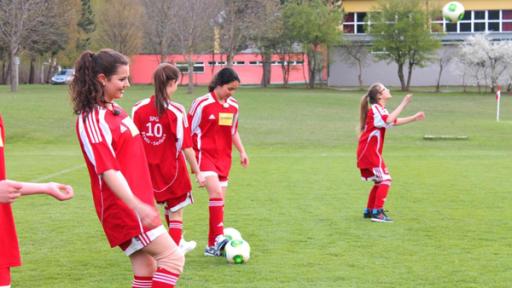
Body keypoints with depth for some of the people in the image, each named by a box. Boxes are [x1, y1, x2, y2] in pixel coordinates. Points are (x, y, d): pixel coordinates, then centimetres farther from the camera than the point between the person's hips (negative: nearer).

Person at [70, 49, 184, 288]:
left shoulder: (114, 109, 12)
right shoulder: (93, 120, -16)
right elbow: (108, 171, -23)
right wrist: (137, 206, -31)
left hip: (135, 203, 9)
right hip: (123, 208, -9)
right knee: (173, 258, -12)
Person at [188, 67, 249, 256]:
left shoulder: (233, 106, 8)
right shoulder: (202, 104, -10)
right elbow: (189, 132, -5)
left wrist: (242, 151, 13)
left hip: (224, 157, 6)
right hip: (204, 154, -6)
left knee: (219, 199, 6)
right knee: (216, 192, -24)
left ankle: (213, 246, 13)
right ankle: (219, 237, -28)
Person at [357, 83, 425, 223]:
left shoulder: (380, 110, 16)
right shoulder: (375, 109, -15)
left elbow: (395, 121, 27)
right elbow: (389, 120, -35)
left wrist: (414, 118, 19)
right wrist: (403, 104, -31)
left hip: (369, 153, 10)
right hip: (369, 152, -10)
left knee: (379, 181, 18)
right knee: (385, 179, -13)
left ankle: (369, 211, 24)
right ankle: (377, 212, -17)